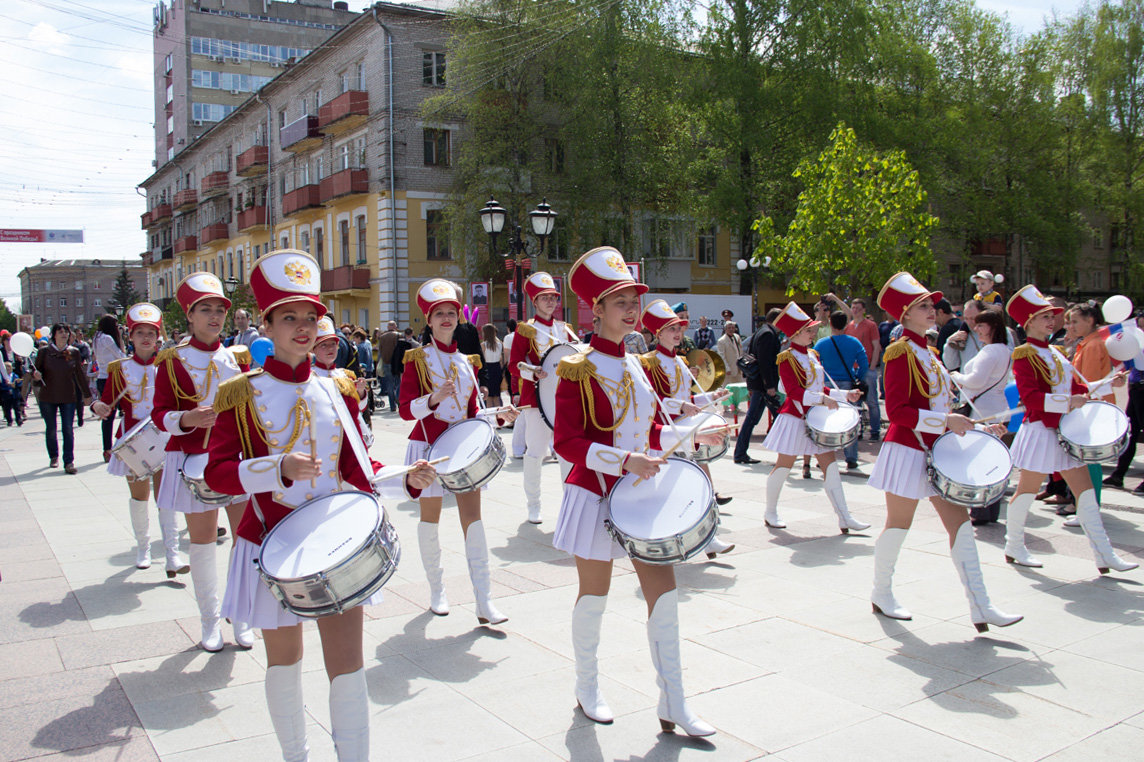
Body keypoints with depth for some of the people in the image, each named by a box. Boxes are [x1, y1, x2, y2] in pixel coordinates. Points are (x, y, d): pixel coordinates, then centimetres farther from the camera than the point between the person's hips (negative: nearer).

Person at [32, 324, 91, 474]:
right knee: (51, 429, 10)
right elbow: (36, 370, 5)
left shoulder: (74, 352, 3)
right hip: (48, 397, 0)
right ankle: (53, 457, 29)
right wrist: (36, 374, -20)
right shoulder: (44, 352, -1)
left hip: (68, 397, 0)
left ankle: (69, 462, -3)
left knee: (68, 429, -4)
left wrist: (87, 394, 13)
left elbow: (79, 374, 10)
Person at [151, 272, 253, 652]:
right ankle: (210, 621, 21)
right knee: (203, 539, 6)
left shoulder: (238, 356, 7)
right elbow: (160, 414, -5)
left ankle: (241, 617, 18)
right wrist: (186, 419, -24)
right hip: (194, 459, -2)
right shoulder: (172, 360, -2)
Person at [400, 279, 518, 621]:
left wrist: (496, 414, -2)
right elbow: (406, 410, -10)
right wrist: (434, 398, -28)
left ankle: (484, 603, -3)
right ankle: (437, 591, 25)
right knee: (430, 516, 7)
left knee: (473, 517, -3)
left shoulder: (468, 362, 11)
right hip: (429, 445, -3)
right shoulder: (418, 358, -4)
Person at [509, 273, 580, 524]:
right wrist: (535, 372, -23)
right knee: (536, 451, -2)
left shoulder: (564, 329, 15)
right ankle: (533, 505, 13)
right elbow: (515, 364, -5)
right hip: (536, 396, -4)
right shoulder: (525, 329, 1)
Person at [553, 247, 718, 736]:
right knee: (594, 595, 8)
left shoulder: (638, 367, 9)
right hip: (596, 496, -6)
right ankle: (587, 689, 31)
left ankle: (673, 705, 14)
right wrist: (624, 460, -27)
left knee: (664, 592, 3)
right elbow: (567, 443, -18)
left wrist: (696, 435, 1)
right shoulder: (578, 370, -12)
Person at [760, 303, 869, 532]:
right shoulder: (787, 358, -12)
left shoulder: (813, 355, 13)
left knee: (830, 464, 2)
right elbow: (794, 391, -23)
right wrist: (822, 398, -31)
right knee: (785, 464, 2)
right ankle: (770, 513, 20)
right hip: (795, 418, -7)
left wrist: (845, 394, 10)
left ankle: (844, 518, 3)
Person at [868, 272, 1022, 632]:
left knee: (960, 521, 4)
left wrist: (972, 427, 12)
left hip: (936, 451, 8)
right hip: (908, 450, -8)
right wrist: (946, 421, -23)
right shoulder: (901, 352, -14)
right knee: (898, 525, 5)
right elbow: (897, 411, -21)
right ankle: (881, 594, 24)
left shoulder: (926, 352, 13)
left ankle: (980, 606, 6)